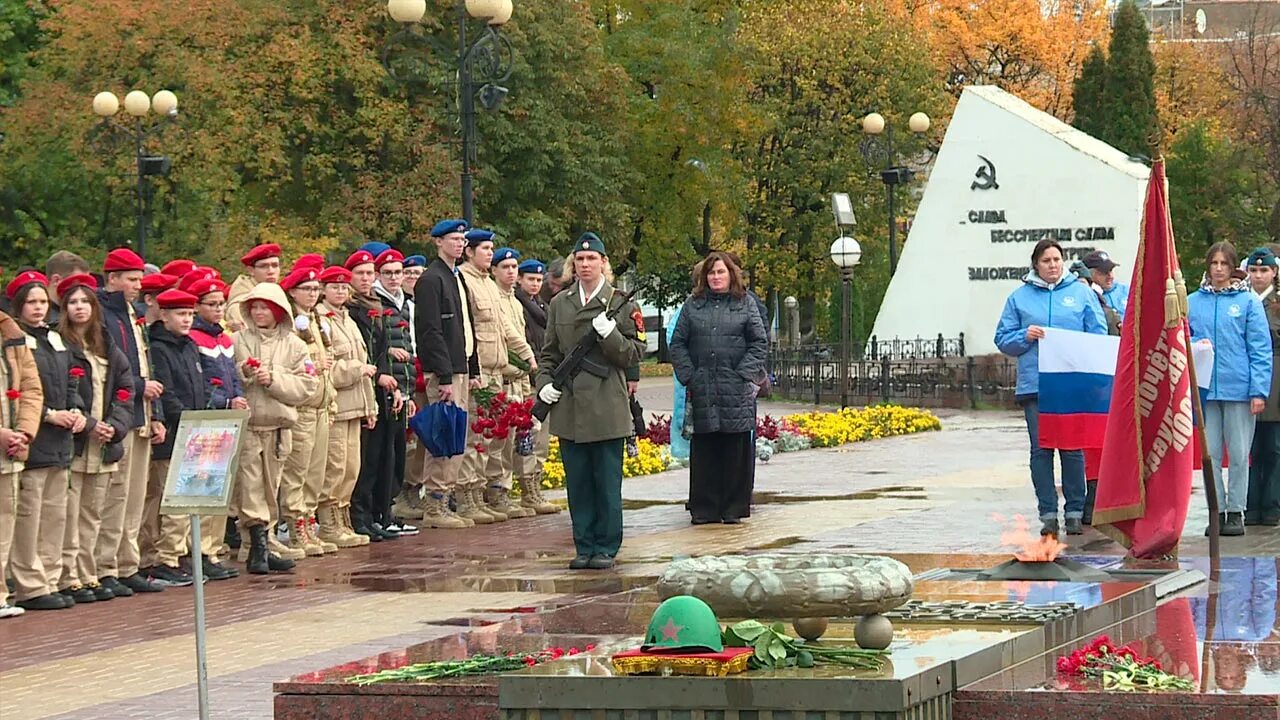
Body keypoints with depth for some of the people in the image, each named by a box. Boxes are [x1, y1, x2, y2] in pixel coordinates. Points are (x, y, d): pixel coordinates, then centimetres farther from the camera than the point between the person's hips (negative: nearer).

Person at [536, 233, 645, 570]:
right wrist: (544, 383, 4)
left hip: (606, 408, -3)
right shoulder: (559, 304, 13)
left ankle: (606, 548, 6)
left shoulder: (621, 304, 3)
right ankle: (584, 546, 12)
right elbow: (549, 353, 20)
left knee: (607, 482, -1)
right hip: (569, 407, 3)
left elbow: (634, 353, 0)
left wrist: (610, 334, -16)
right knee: (578, 482, 6)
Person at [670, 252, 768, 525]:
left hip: (736, 390, -1)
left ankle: (734, 508, 7)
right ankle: (704, 508, 8)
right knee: (703, 450, 2)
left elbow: (760, 343, 5)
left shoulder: (745, 304, 7)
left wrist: (744, 374, -5)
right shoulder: (693, 305, 11)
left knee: (736, 450, 0)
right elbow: (678, 343, 10)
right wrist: (687, 376, -1)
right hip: (701, 389, 1)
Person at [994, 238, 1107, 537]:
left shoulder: (1082, 293, 7)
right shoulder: (1020, 297, 9)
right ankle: (1048, 514, 7)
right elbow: (1003, 339, 10)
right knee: (1040, 450, 1)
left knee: (1073, 449, 1)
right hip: (1034, 386, 1)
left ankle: (1075, 512, 9)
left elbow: (1099, 336, 6)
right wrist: (1025, 336, -9)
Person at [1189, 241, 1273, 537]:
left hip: (1239, 389, -3)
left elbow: (1260, 348, -3)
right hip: (1205, 388, 3)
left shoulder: (1248, 301, -1)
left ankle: (1236, 511, 10)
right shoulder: (1193, 302, 8)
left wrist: (1259, 391, -9)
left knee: (1238, 454, 2)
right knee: (1210, 454, 5)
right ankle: (1216, 510, 12)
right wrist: (1195, 345, -11)